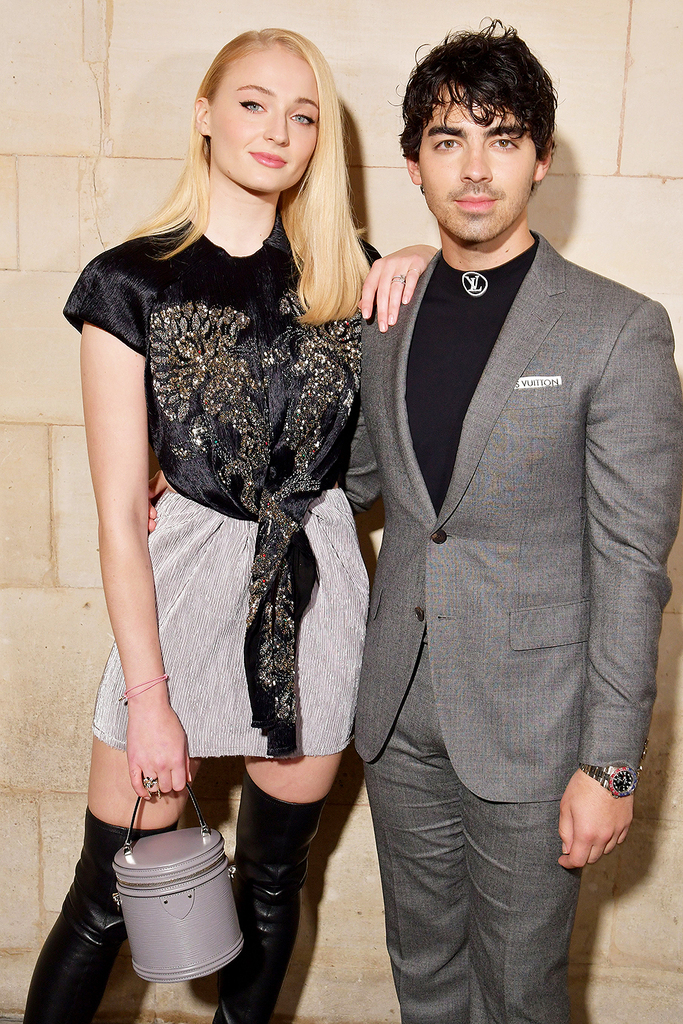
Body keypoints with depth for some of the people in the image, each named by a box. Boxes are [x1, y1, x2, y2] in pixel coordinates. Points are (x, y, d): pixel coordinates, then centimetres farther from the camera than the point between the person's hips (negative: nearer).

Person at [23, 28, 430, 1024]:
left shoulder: (345, 270, 5)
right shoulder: (133, 282, -6)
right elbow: (120, 516, -8)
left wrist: (418, 268, 0)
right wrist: (148, 697, -10)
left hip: (318, 583, 3)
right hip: (186, 580, -3)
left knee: (273, 881, 17)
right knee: (107, 900, 5)